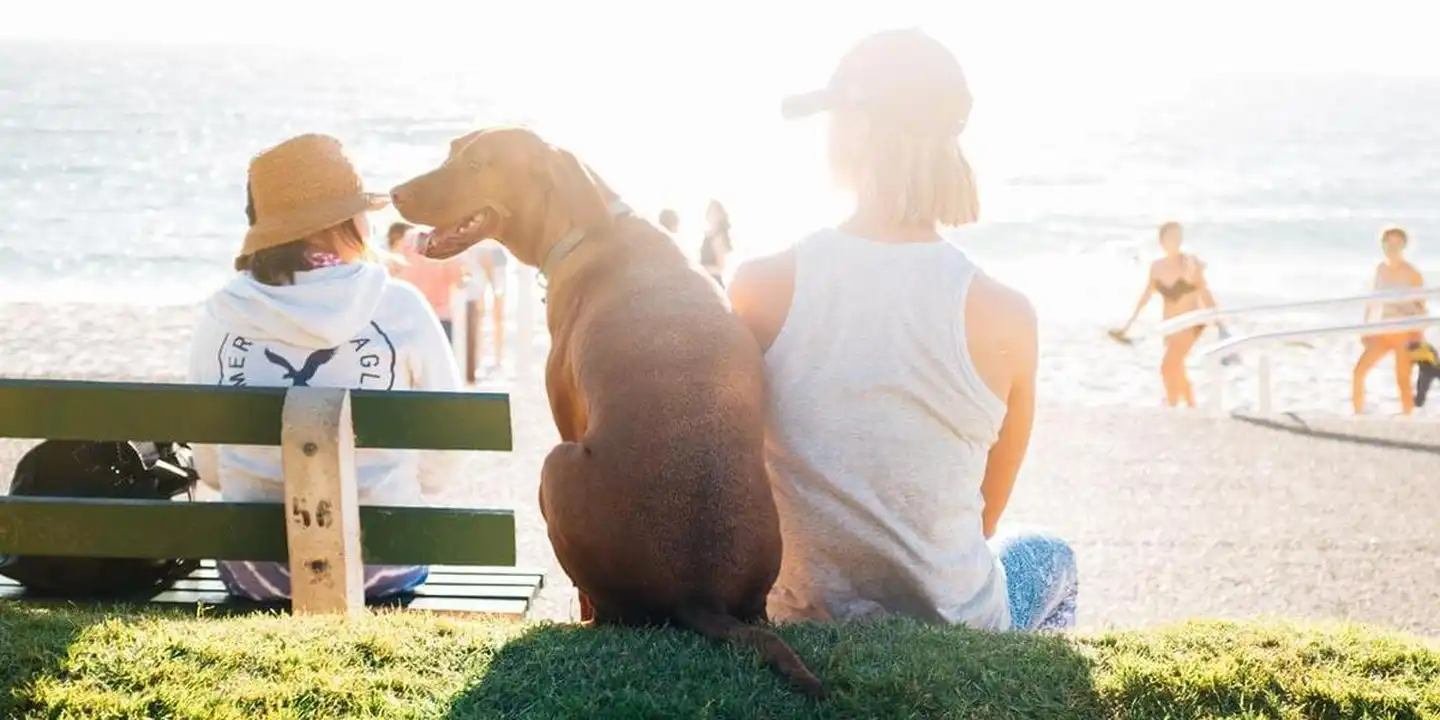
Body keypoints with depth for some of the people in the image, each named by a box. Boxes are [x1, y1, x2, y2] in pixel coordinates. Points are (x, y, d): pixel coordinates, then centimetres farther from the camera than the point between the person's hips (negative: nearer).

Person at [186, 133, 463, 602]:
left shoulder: (221, 313, -4)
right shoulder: (400, 307, -9)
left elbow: (209, 465, 5)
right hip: (379, 562, -2)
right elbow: (439, 464, -2)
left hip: (251, 568, 2)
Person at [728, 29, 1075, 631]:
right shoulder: (1003, 315, -16)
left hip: (802, 624, 1)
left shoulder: (761, 287, -14)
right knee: (1050, 557, 35)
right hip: (952, 628, -1)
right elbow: (984, 518, -1)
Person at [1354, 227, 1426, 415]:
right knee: (1359, 371, -3)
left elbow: (1421, 307, -8)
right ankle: (1358, 416, 9)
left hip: (1405, 334, -5)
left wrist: (1418, 339, -13)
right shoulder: (1381, 269, 7)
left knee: (1403, 382, -5)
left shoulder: (1412, 273, -10)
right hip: (1384, 332, 5)